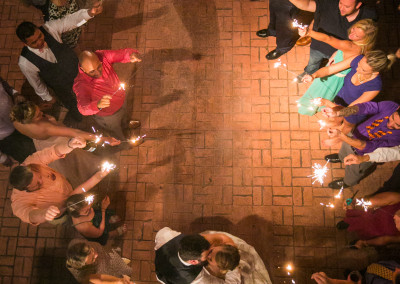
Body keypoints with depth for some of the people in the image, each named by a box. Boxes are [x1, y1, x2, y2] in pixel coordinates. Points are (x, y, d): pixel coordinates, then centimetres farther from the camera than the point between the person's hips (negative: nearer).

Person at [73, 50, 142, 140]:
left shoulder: (102, 56, -30)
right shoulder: (80, 84, -42)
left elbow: (122, 53, -29)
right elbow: (83, 108, -53)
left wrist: (131, 55, -54)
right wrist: (98, 105, -75)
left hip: (121, 100, 5)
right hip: (108, 115, -4)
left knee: (123, 116, 40)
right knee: (117, 133, 28)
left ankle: (125, 125, 77)